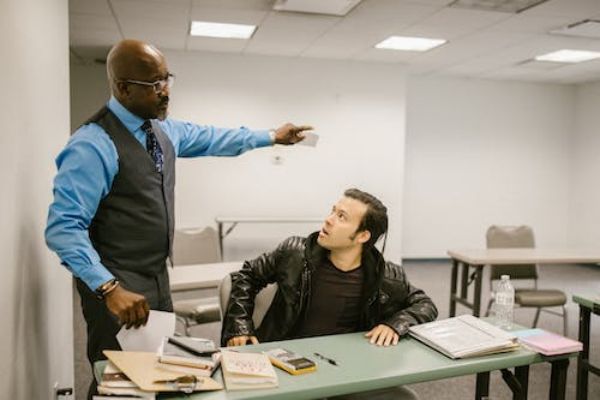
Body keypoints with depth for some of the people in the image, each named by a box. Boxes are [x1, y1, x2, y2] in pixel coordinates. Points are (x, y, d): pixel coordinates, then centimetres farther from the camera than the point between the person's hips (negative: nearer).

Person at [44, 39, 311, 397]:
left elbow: (212, 138, 19)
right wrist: (109, 287, -32)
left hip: (158, 277, 8)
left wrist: (271, 136, 22)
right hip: (118, 286, -8)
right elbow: (63, 228, -25)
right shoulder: (94, 144, -22)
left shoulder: (165, 129, 3)